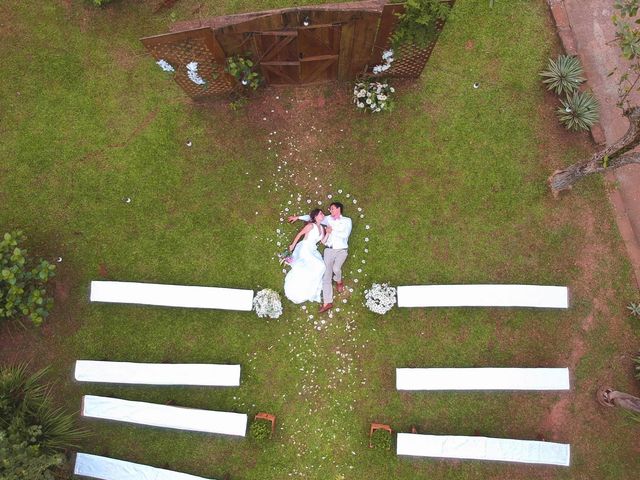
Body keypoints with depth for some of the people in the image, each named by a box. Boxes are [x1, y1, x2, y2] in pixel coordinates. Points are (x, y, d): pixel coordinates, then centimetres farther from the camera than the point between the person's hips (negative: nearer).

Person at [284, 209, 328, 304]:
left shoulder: (322, 228, 12)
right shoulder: (311, 225, -10)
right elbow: (299, 234, -5)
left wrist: (328, 233, -5)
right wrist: (293, 245, -2)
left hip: (312, 251, 8)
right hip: (304, 249, -8)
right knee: (318, 266, -15)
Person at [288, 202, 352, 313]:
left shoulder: (347, 220, 4)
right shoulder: (329, 219, 13)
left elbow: (345, 235, -10)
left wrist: (332, 231, -7)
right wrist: (298, 217, 15)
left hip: (342, 250, -3)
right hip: (329, 250, 3)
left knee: (336, 268, -27)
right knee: (326, 275, -6)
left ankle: (339, 281, 11)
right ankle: (327, 302, -3)